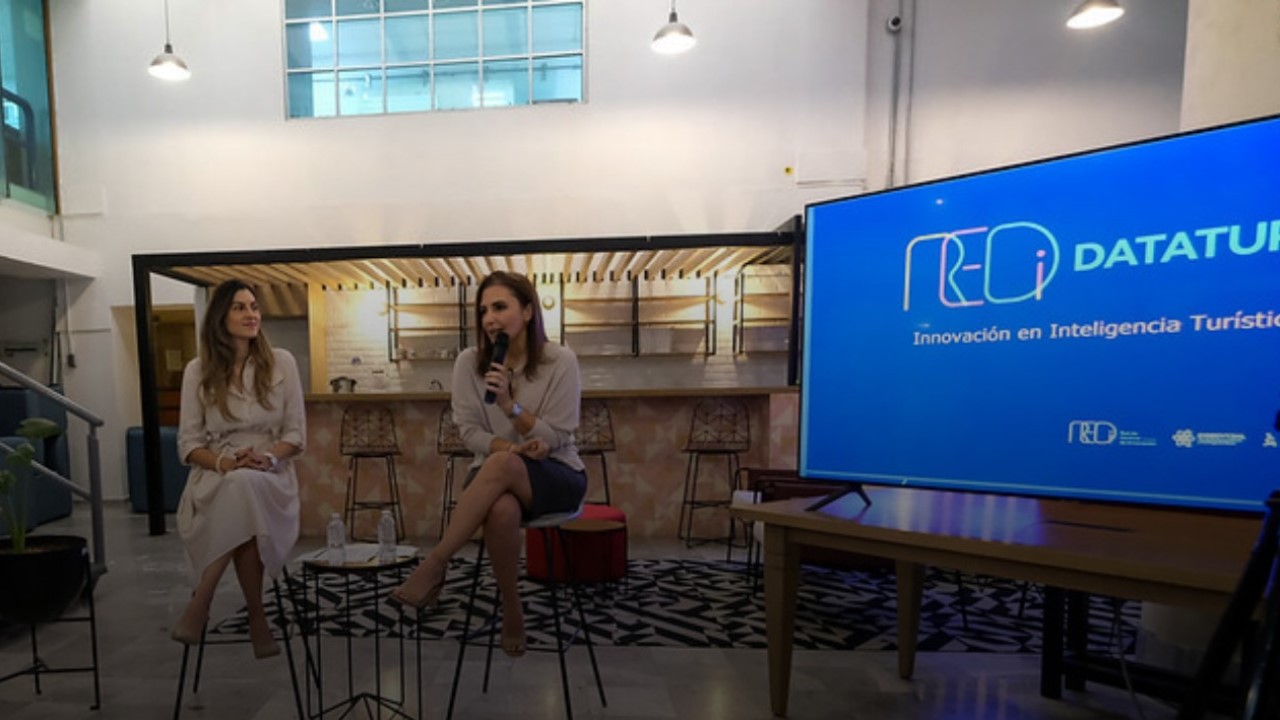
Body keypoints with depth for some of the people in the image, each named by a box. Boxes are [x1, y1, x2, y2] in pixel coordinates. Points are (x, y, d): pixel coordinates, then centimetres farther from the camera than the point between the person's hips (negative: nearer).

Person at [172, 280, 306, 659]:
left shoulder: (281, 362, 3)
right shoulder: (198, 370, 5)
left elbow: (296, 432, 2)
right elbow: (188, 443, 3)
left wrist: (267, 458, -18)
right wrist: (225, 463, -17)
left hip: (271, 478, 0)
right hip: (215, 478, 0)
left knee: (246, 485, -36)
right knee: (239, 484, -36)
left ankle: (200, 603, -20)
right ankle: (257, 617, -23)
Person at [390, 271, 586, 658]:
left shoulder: (560, 360, -9)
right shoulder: (469, 361, -1)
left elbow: (554, 439, -9)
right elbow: (469, 431, 0)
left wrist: (509, 403, -23)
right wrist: (510, 447, -19)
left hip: (556, 476, -2)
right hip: (497, 474, 2)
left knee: (500, 467, -36)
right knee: (501, 511, -35)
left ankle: (433, 566, -24)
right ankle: (511, 609, -13)